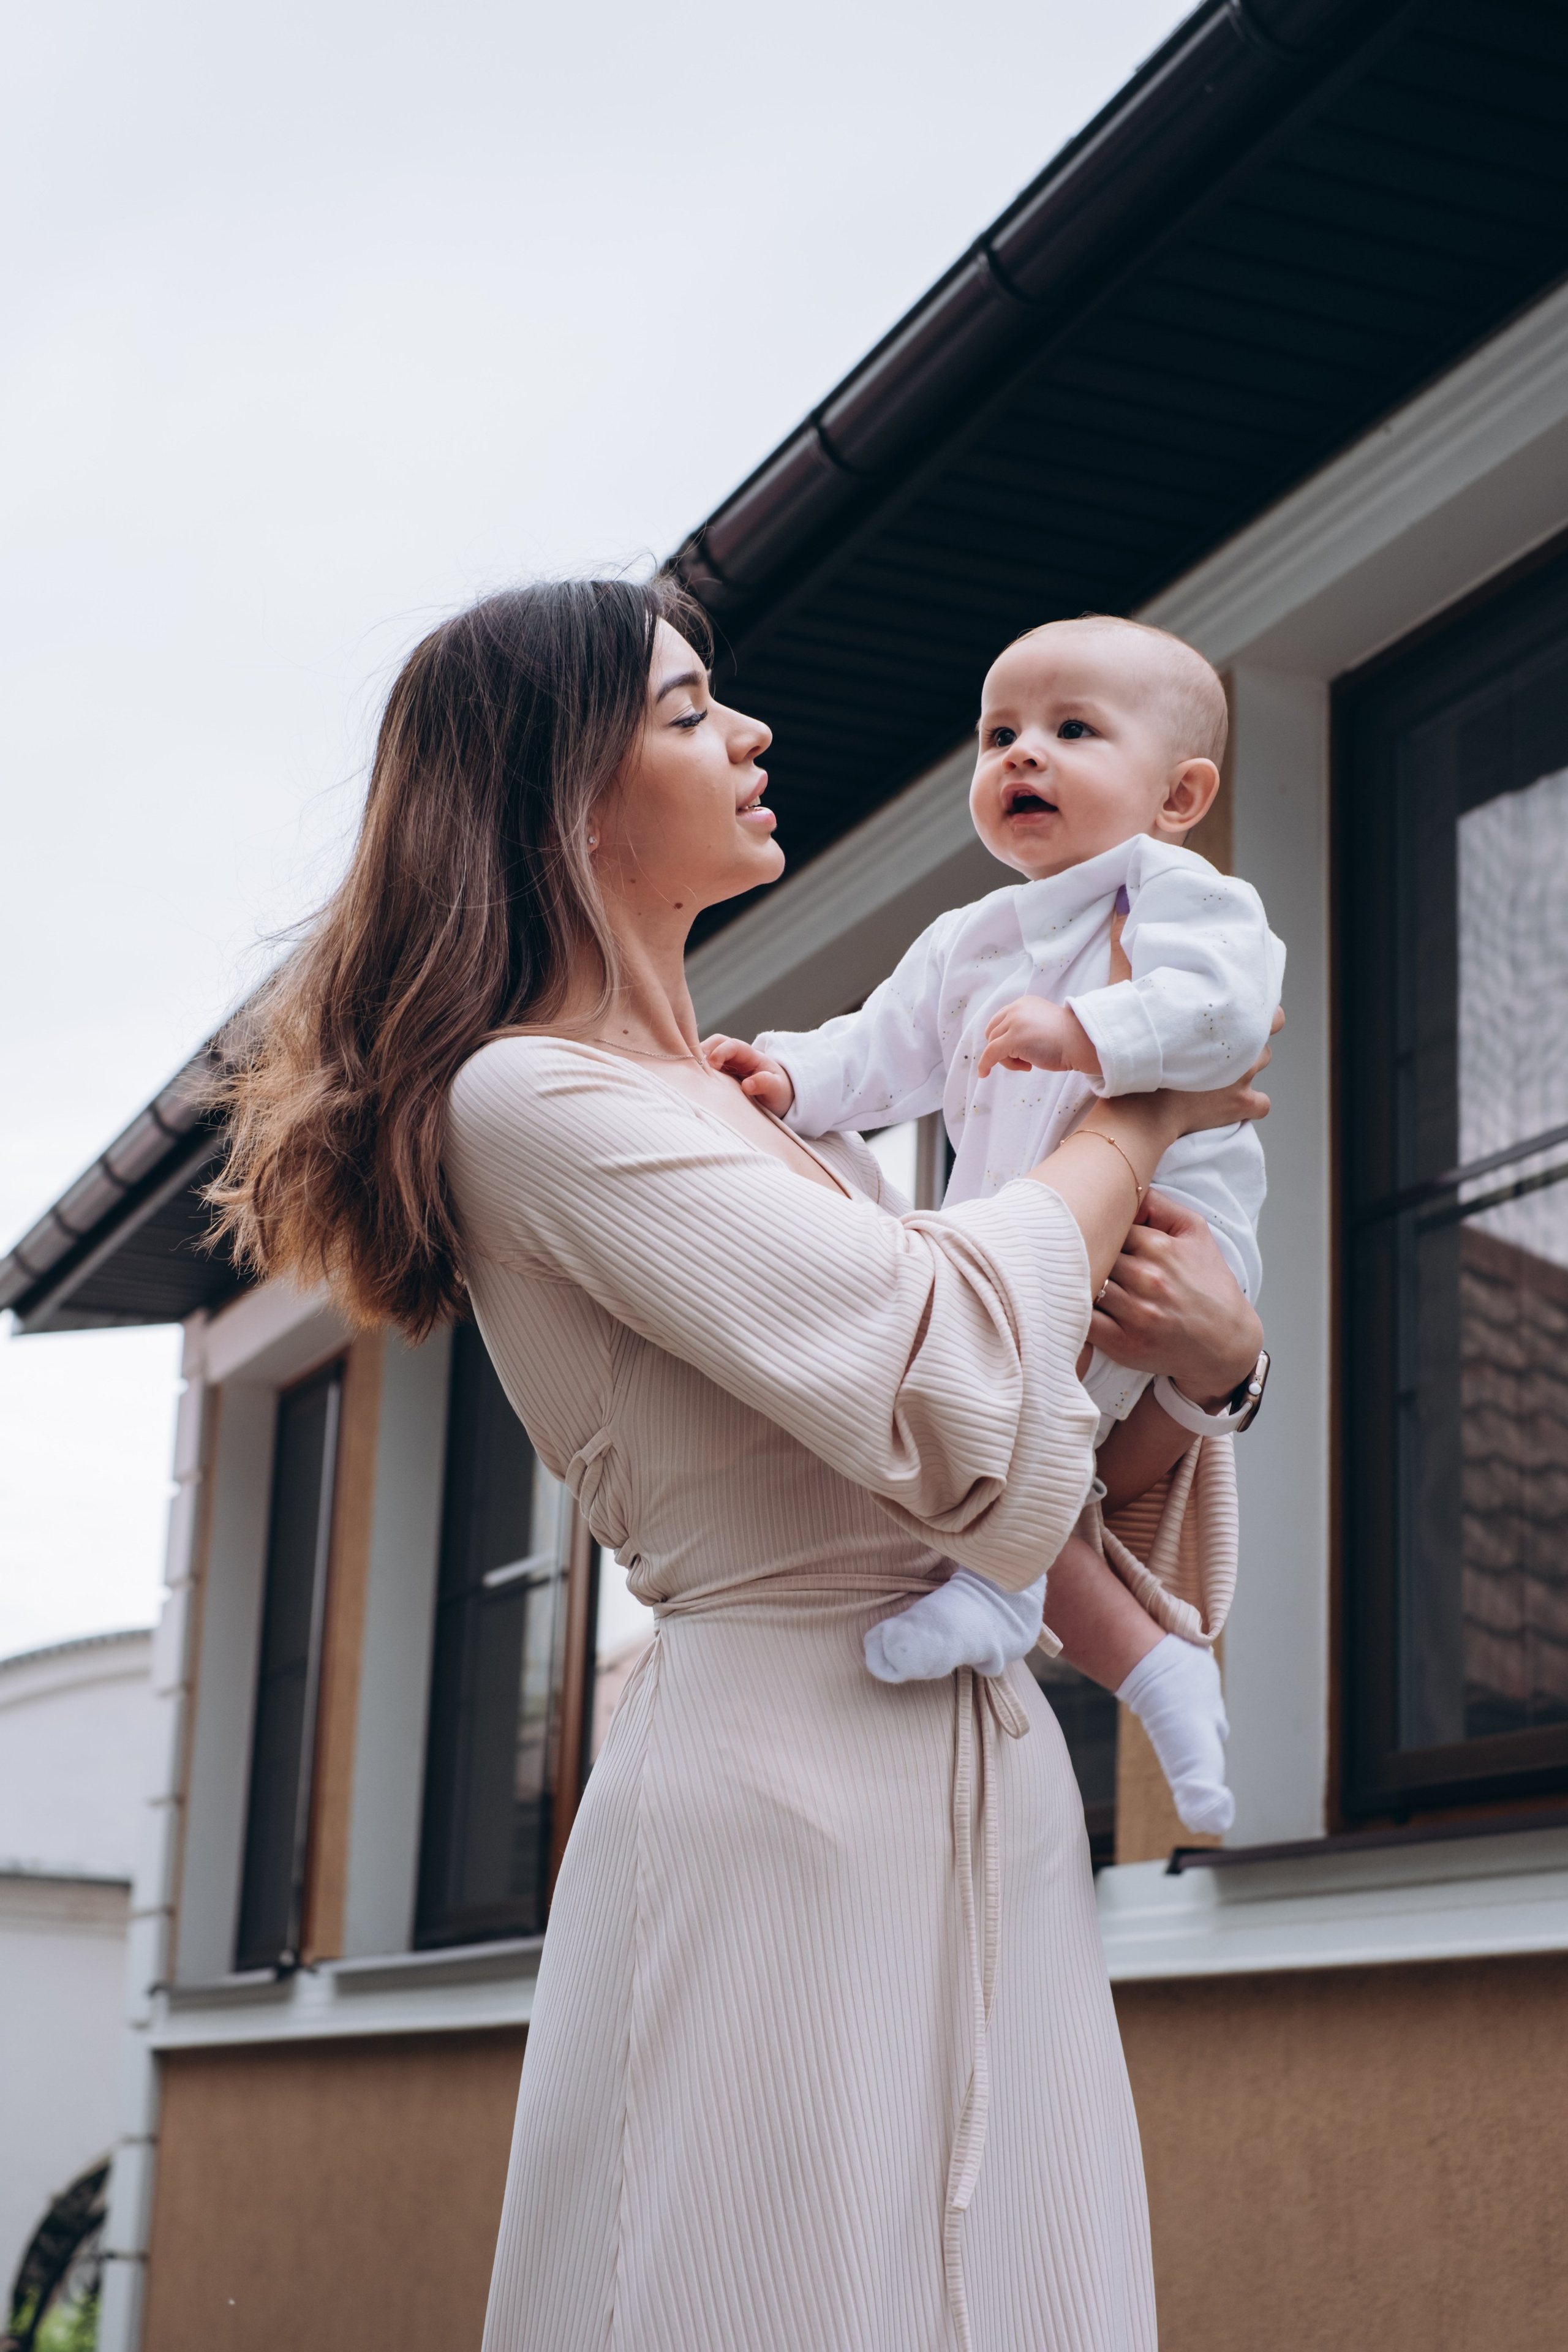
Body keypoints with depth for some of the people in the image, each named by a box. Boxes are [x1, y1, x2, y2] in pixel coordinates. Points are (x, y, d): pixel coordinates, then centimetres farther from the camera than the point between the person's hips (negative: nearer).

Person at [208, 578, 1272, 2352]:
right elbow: (940, 1371, -19)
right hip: (783, 1796, -8)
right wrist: (1131, 1118, -3)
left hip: (993, 1793, 9)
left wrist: (1209, 1352, 0)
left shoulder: (775, 1112, 19)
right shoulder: (528, 1097, -8)